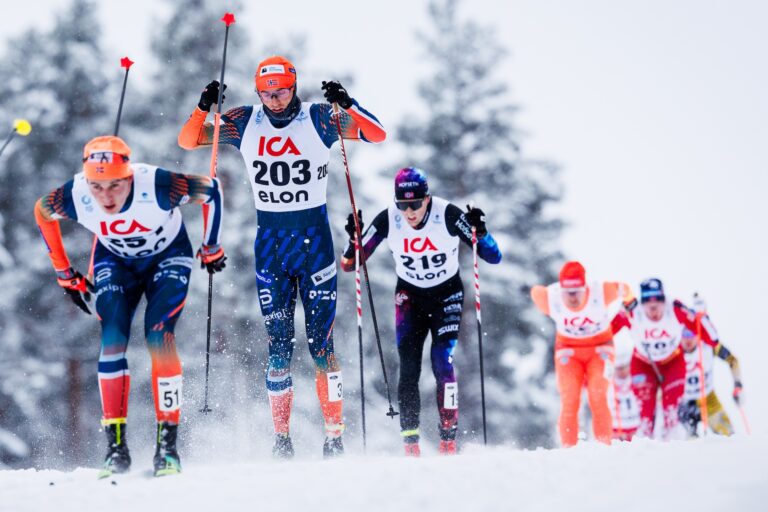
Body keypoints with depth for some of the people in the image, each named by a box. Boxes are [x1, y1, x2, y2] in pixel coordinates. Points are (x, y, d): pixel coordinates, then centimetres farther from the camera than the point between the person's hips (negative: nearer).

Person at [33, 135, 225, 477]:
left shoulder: (158, 186, -38)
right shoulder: (75, 197, -30)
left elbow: (211, 190, -19)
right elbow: (42, 212, -5)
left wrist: (211, 249, -6)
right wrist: (65, 275, 1)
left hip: (168, 258, -2)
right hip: (114, 263, 2)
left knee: (158, 336, -20)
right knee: (112, 340, -15)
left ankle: (167, 442, -13)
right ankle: (115, 443, -8)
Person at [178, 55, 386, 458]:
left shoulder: (318, 120, -5)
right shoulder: (244, 124, 2)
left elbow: (377, 134, -9)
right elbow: (187, 141, 5)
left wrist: (347, 105, -25)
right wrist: (204, 108, -14)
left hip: (313, 235, -2)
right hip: (269, 238, 2)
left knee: (320, 338, -6)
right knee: (278, 339, 0)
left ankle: (334, 435, -3)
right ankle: (281, 436, 5)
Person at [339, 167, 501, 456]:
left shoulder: (448, 215, -22)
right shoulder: (387, 220, -17)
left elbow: (494, 257, -18)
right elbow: (350, 265, -11)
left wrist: (480, 232, -37)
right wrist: (354, 239, -30)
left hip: (447, 294, -2)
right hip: (409, 296, 2)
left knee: (442, 361, -18)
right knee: (408, 368, -11)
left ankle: (448, 439, -11)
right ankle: (410, 443, -8)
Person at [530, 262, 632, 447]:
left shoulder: (601, 292, -27)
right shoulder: (550, 297, -23)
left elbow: (623, 289, -5)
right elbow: (535, 292, 2)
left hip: (600, 349, -1)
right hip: (568, 350, 1)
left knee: (598, 398, -19)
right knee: (569, 402, -12)